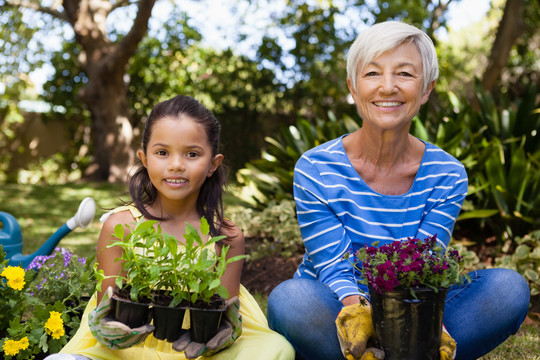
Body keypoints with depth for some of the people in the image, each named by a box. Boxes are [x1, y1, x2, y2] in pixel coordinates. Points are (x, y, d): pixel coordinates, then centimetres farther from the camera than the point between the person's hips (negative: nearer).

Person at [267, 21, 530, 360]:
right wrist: (357, 314, -38)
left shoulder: (447, 176, -6)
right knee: (291, 299, -36)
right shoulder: (315, 170, -13)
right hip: (336, 313, -2)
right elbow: (334, 269, -16)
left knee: (510, 287, -19)